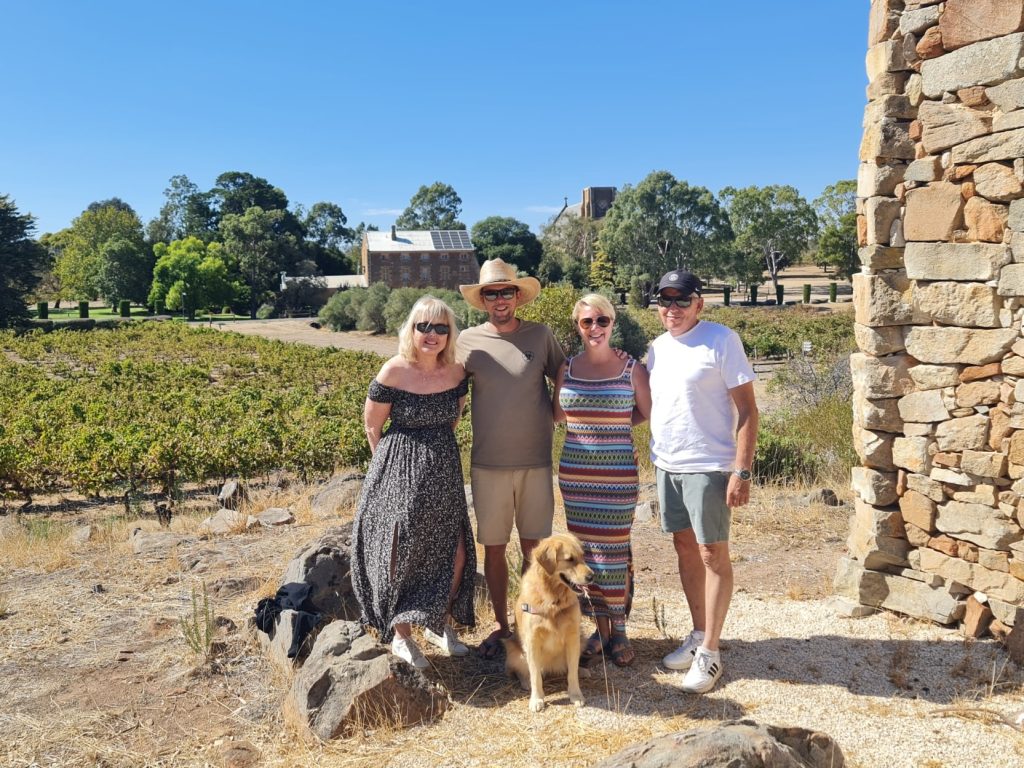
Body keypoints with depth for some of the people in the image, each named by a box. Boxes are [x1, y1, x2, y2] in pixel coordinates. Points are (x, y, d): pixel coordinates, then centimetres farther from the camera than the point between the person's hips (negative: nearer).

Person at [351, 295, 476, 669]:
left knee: (455, 554, 8)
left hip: (444, 472, 5)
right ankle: (401, 635, 23)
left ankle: (439, 624, 31)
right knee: (402, 555, 4)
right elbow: (372, 428, -4)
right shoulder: (393, 372, -15)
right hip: (400, 473, -4)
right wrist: (395, 463, 5)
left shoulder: (457, 372, -2)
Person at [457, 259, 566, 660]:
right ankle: (500, 624, 26)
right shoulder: (469, 341, -1)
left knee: (534, 547, 8)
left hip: (536, 461, 0)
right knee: (493, 547, 9)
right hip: (487, 464, 0)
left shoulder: (541, 335, 0)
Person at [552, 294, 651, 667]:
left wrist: (612, 426, 4)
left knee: (614, 549, 2)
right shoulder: (566, 369, 5)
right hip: (575, 471, 3)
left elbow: (649, 415, 2)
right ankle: (600, 629, 23)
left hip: (618, 472, -3)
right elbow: (557, 415, 11)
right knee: (585, 549, 9)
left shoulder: (632, 369, -2)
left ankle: (618, 629, 19)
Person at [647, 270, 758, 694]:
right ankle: (698, 634, 29)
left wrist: (742, 472, -17)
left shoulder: (721, 340, -10)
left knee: (713, 554, 1)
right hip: (667, 466, 7)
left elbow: (747, 409, -12)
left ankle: (710, 652, 11)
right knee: (685, 548, 14)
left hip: (708, 467, -7)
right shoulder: (657, 347, 10)